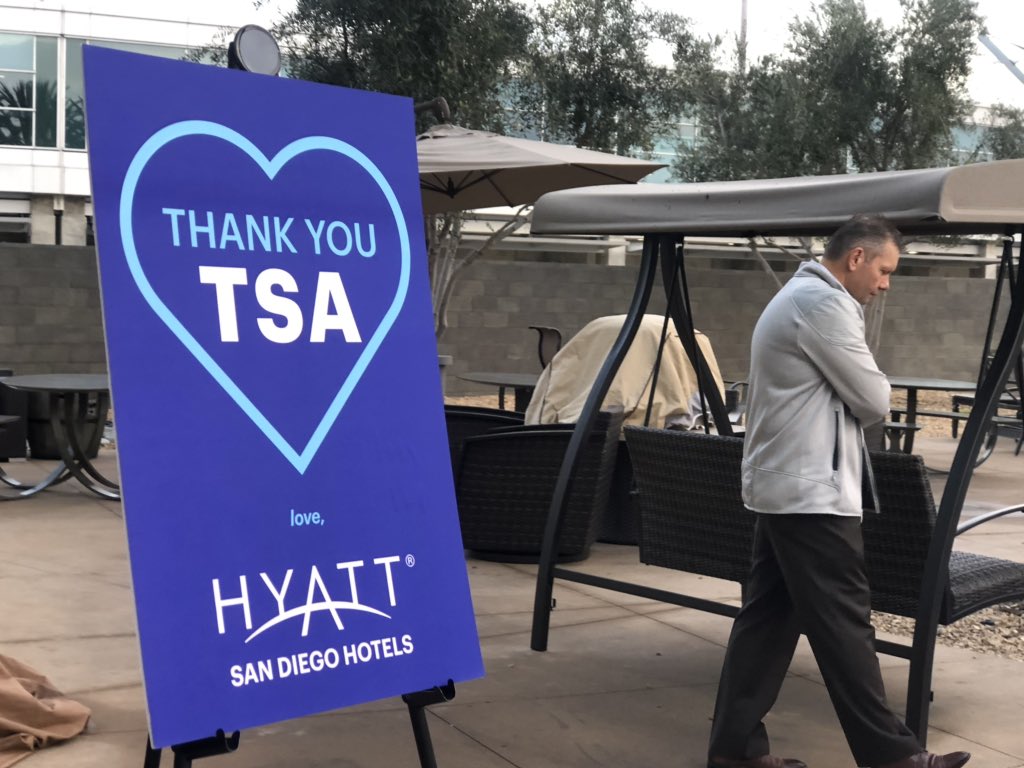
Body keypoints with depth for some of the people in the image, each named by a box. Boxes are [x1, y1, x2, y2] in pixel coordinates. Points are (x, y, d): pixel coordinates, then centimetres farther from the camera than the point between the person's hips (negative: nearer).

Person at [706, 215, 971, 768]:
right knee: (843, 625, -3)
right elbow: (873, 401, -12)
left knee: (767, 618, 10)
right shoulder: (826, 304, -15)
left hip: (781, 489, 10)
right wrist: (875, 388, 8)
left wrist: (859, 393, 8)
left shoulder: (797, 297, 19)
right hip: (812, 495, -10)